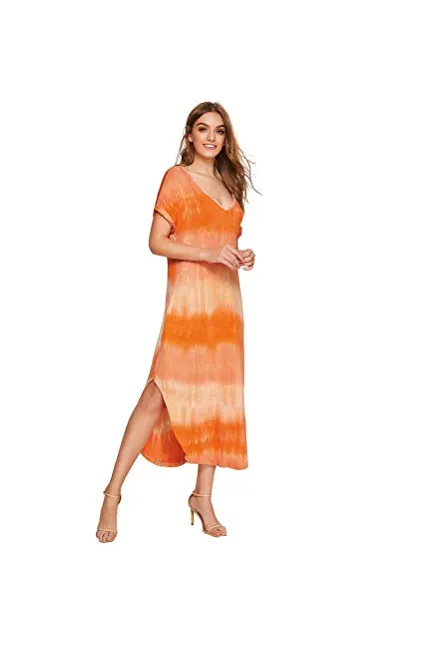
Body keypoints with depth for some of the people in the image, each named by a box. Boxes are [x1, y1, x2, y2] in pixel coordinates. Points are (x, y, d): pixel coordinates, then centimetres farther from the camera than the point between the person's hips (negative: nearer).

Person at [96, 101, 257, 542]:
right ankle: (114, 493, -3)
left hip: (226, 297, 6)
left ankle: (203, 496, 13)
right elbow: (157, 242, -6)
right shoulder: (176, 178, 1)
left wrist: (242, 256, 3)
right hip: (188, 296, -6)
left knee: (218, 395, 4)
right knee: (162, 391, -12)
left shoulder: (229, 183, 19)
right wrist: (208, 254, -18)